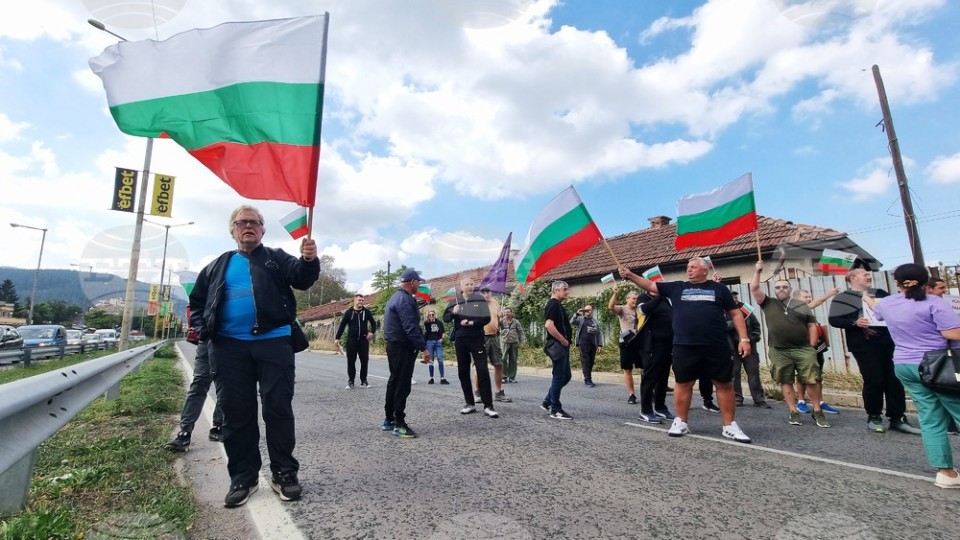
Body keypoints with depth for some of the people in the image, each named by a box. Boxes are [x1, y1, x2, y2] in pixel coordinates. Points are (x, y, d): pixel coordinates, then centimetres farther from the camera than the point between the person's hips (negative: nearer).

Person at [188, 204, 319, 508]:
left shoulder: (277, 258, 8)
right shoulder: (218, 266, 18)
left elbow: (301, 278, -8)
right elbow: (197, 300, 22)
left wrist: (309, 260, -30)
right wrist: (202, 329, 5)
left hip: (273, 342, -3)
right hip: (229, 346, 3)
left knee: (278, 408, 0)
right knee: (236, 412, 9)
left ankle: (284, 473, 12)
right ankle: (242, 477, 22)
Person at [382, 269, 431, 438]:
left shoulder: (396, 297, 16)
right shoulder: (405, 299, -18)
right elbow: (411, 328, -25)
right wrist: (423, 348, -22)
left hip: (394, 345, 11)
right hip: (403, 347, -11)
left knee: (394, 381, 16)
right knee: (402, 385, -5)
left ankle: (389, 419, 25)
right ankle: (399, 424, 1)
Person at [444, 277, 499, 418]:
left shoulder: (480, 300, 1)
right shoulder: (454, 301, 7)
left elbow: (486, 318, -4)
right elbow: (445, 318, 6)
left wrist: (471, 323, -17)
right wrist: (453, 313, -15)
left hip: (477, 339, -3)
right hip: (460, 340, 3)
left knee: (483, 371, -7)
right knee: (463, 372, 8)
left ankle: (488, 406, -2)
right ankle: (470, 404, 20)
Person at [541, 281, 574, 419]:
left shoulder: (558, 305, 19)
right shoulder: (553, 304, -13)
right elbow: (549, 325, -25)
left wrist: (565, 342, 15)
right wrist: (563, 340, -18)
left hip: (562, 346, 10)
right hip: (557, 345, -10)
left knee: (566, 376, 14)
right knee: (559, 377, -4)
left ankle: (547, 402, 21)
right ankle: (555, 409, 6)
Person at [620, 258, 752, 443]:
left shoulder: (718, 288, 9)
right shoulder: (677, 287, 10)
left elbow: (735, 313, 9)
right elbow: (649, 285, 9)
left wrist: (744, 339, 2)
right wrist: (629, 275, -3)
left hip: (716, 346, 0)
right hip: (685, 346, 0)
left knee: (724, 384, 7)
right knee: (683, 383, 7)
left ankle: (729, 426, 21)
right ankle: (681, 422, 21)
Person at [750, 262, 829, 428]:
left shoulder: (802, 305, 12)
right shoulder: (768, 303, 8)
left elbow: (812, 326, 11)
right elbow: (754, 289, -2)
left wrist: (812, 347, 4)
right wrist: (758, 271, -5)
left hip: (803, 349, 1)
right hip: (779, 351, -1)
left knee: (811, 381, 1)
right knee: (786, 382, 3)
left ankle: (817, 412, 16)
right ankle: (794, 412, 12)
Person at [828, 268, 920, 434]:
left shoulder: (880, 293, 17)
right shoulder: (842, 298, 0)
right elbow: (833, 320, -7)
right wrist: (855, 322, -21)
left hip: (888, 343, 5)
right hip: (865, 346, -5)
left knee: (895, 380, 6)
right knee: (874, 381, -2)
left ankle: (897, 419, 16)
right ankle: (874, 417, 15)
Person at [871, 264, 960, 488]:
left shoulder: (886, 304, 6)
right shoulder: (933, 302, -11)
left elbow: (875, 308, 32)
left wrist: (866, 298, 52)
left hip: (904, 366, 5)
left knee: (930, 419, 8)